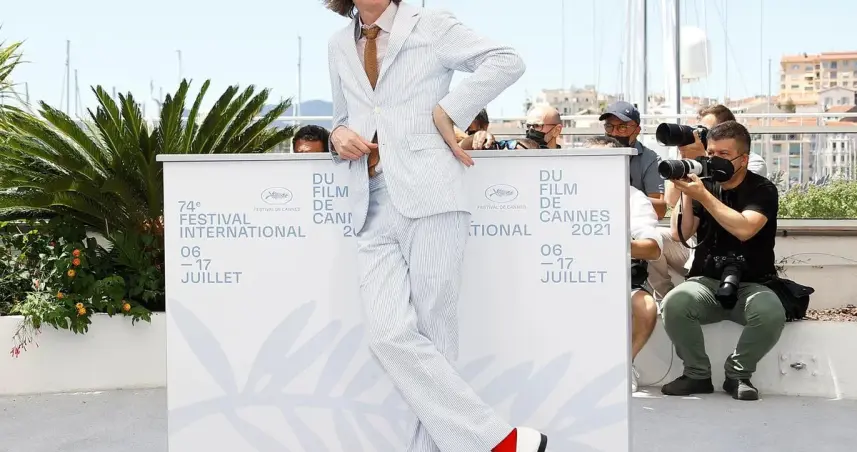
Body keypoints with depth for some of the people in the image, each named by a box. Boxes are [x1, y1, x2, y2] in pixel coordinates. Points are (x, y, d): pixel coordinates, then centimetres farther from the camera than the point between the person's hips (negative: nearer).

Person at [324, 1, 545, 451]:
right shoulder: (339, 46, 22)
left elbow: (508, 61, 0)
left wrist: (447, 113, -7)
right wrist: (339, 136, 9)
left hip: (428, 196, -4)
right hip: (372, 208, 4)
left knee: (434, 336, -5)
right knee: (388, 334, -12)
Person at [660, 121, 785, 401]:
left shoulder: (763, 190, -2)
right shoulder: (701, 185, 9)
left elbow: (744, 229, -22)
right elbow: (680, 234, -1)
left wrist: (703, 195, -22)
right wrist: (686, 194, -11)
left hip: (750, 284, -2)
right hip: (706, 282, 2)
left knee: (771, 312, -35)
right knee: (674, 303, -31)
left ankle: (737, 374, -9)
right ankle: (698, 374, -10)